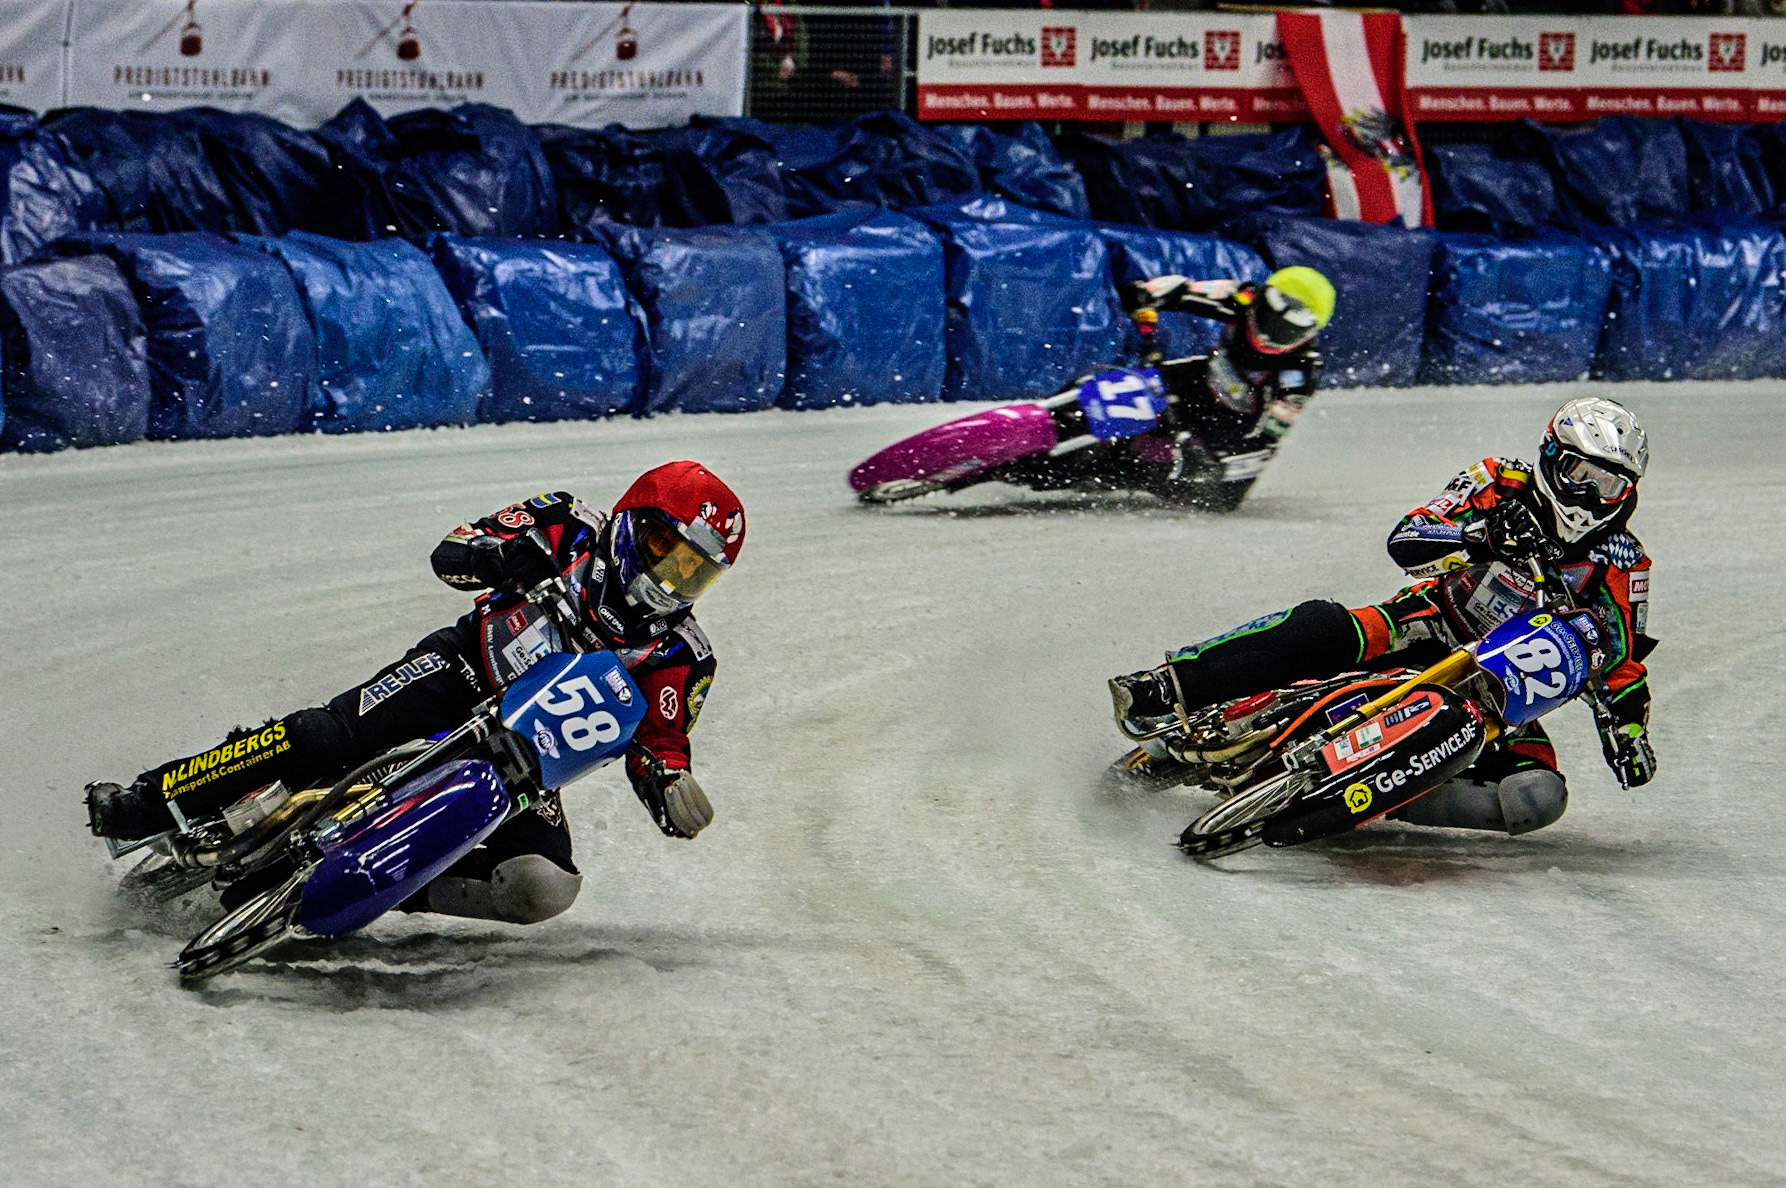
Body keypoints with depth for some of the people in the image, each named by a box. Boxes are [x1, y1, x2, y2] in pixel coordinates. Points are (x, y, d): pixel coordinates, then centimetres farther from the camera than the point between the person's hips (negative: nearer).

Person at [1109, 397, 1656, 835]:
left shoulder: (1620, 564, 0)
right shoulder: (1502, 485, -3)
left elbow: (1622, 661, 8)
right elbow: (1404, 540, -14)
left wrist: (1628, 730, -10)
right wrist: (1481, 536, -32)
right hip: (1425, 631, -1)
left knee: (1540, 796, -30)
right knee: (1321, 628, -33)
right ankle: (1169, 687, -33)